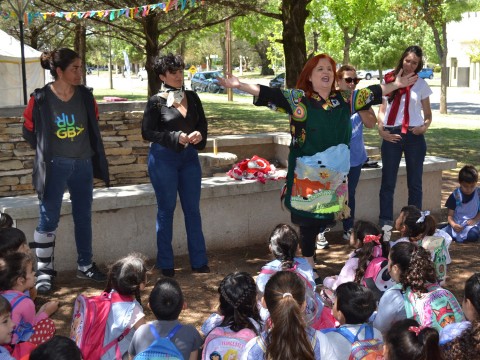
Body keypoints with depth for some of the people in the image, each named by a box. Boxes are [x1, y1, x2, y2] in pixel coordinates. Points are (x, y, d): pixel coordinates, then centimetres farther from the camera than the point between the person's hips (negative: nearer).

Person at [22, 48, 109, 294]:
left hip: (83, 165, 4)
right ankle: (44, 271, 15)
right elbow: (29, 130, 3)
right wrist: (46, 151, 7)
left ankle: (85, 265, 26)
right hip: (55, 167, -4)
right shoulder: (40, 98, -11)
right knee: (48, 219, 3)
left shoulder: (85, 96, -1)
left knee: (83, 217, 13)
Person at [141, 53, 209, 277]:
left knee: (193, 209, 8)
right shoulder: (156, 101, -5)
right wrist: (176, 137, -18)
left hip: (189, 157, 4)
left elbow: (203, 124, 14)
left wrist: (200, 135, -9)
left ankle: (199, 261, 17)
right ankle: (165, 264, 14)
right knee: (166, 210, 4)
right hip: (163, 158, -4)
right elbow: (147, 132, -8)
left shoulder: (192, 97, 8)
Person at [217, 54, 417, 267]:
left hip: (336, 173, 4)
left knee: (327, 216, 5)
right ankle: (308, 262, 13)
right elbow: (268, 94, -12)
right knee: (309, 217, 0)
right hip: (308, 174, -4)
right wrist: (239, 86, -23)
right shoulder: (298, 99, -4)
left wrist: (396, 85, 27)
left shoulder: (344, 99, 9)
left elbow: (371, 93, 21)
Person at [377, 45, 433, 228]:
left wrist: (425, 127, -12)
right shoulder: (389, 80, 5)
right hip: (392, 136, 0)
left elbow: (428, 114, 9)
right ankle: (385, 222, 10)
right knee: (388, 182, 4)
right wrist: (381, 129, -8)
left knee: (415, 183, 7)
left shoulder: (421, 84, 5)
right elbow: (382, 109, 8)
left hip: (414, 136, 0)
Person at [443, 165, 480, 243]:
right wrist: (453, 225, -25)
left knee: (473, 235, -35)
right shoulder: (455, 195, -4)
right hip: (457, 224, 0)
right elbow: (450, 215, -4)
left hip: (472, 224, 0)